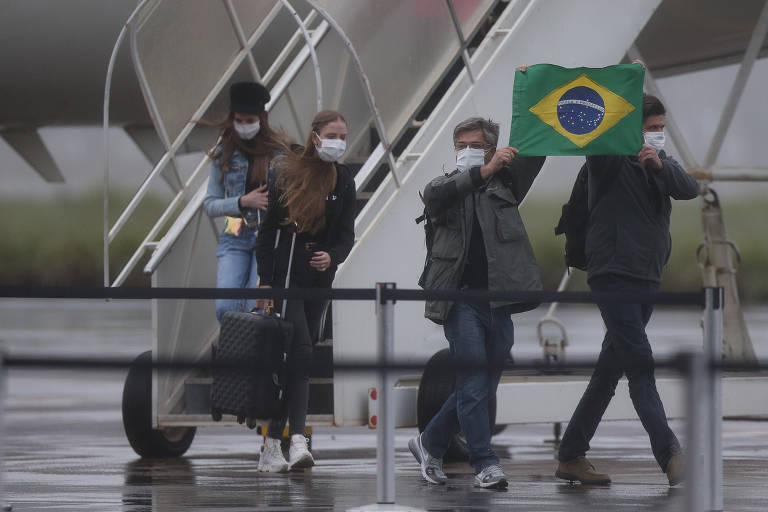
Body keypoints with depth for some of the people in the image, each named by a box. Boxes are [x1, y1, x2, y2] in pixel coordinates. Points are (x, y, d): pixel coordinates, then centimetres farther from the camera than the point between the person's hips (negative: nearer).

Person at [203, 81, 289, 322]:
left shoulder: (279, 151, 1)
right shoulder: (223, 155, 5)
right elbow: (210, 205, 5)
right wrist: (243, 202, -11)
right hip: (235, 239, 2)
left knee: (256, 309, -12)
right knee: (225, 307, -14)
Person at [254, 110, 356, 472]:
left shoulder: (343, 181, 7)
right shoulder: (288, 174, -4)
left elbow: (347, 234, 5)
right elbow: (268, 229, -3)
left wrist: (332, 256, -18)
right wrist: (265, 280, -9)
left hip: (319, 278, 4)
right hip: (285, 274, -4)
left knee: (295, 358, 6)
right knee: (302, 353, -18)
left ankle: (272, 446, 12)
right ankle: (297, 441, -24)